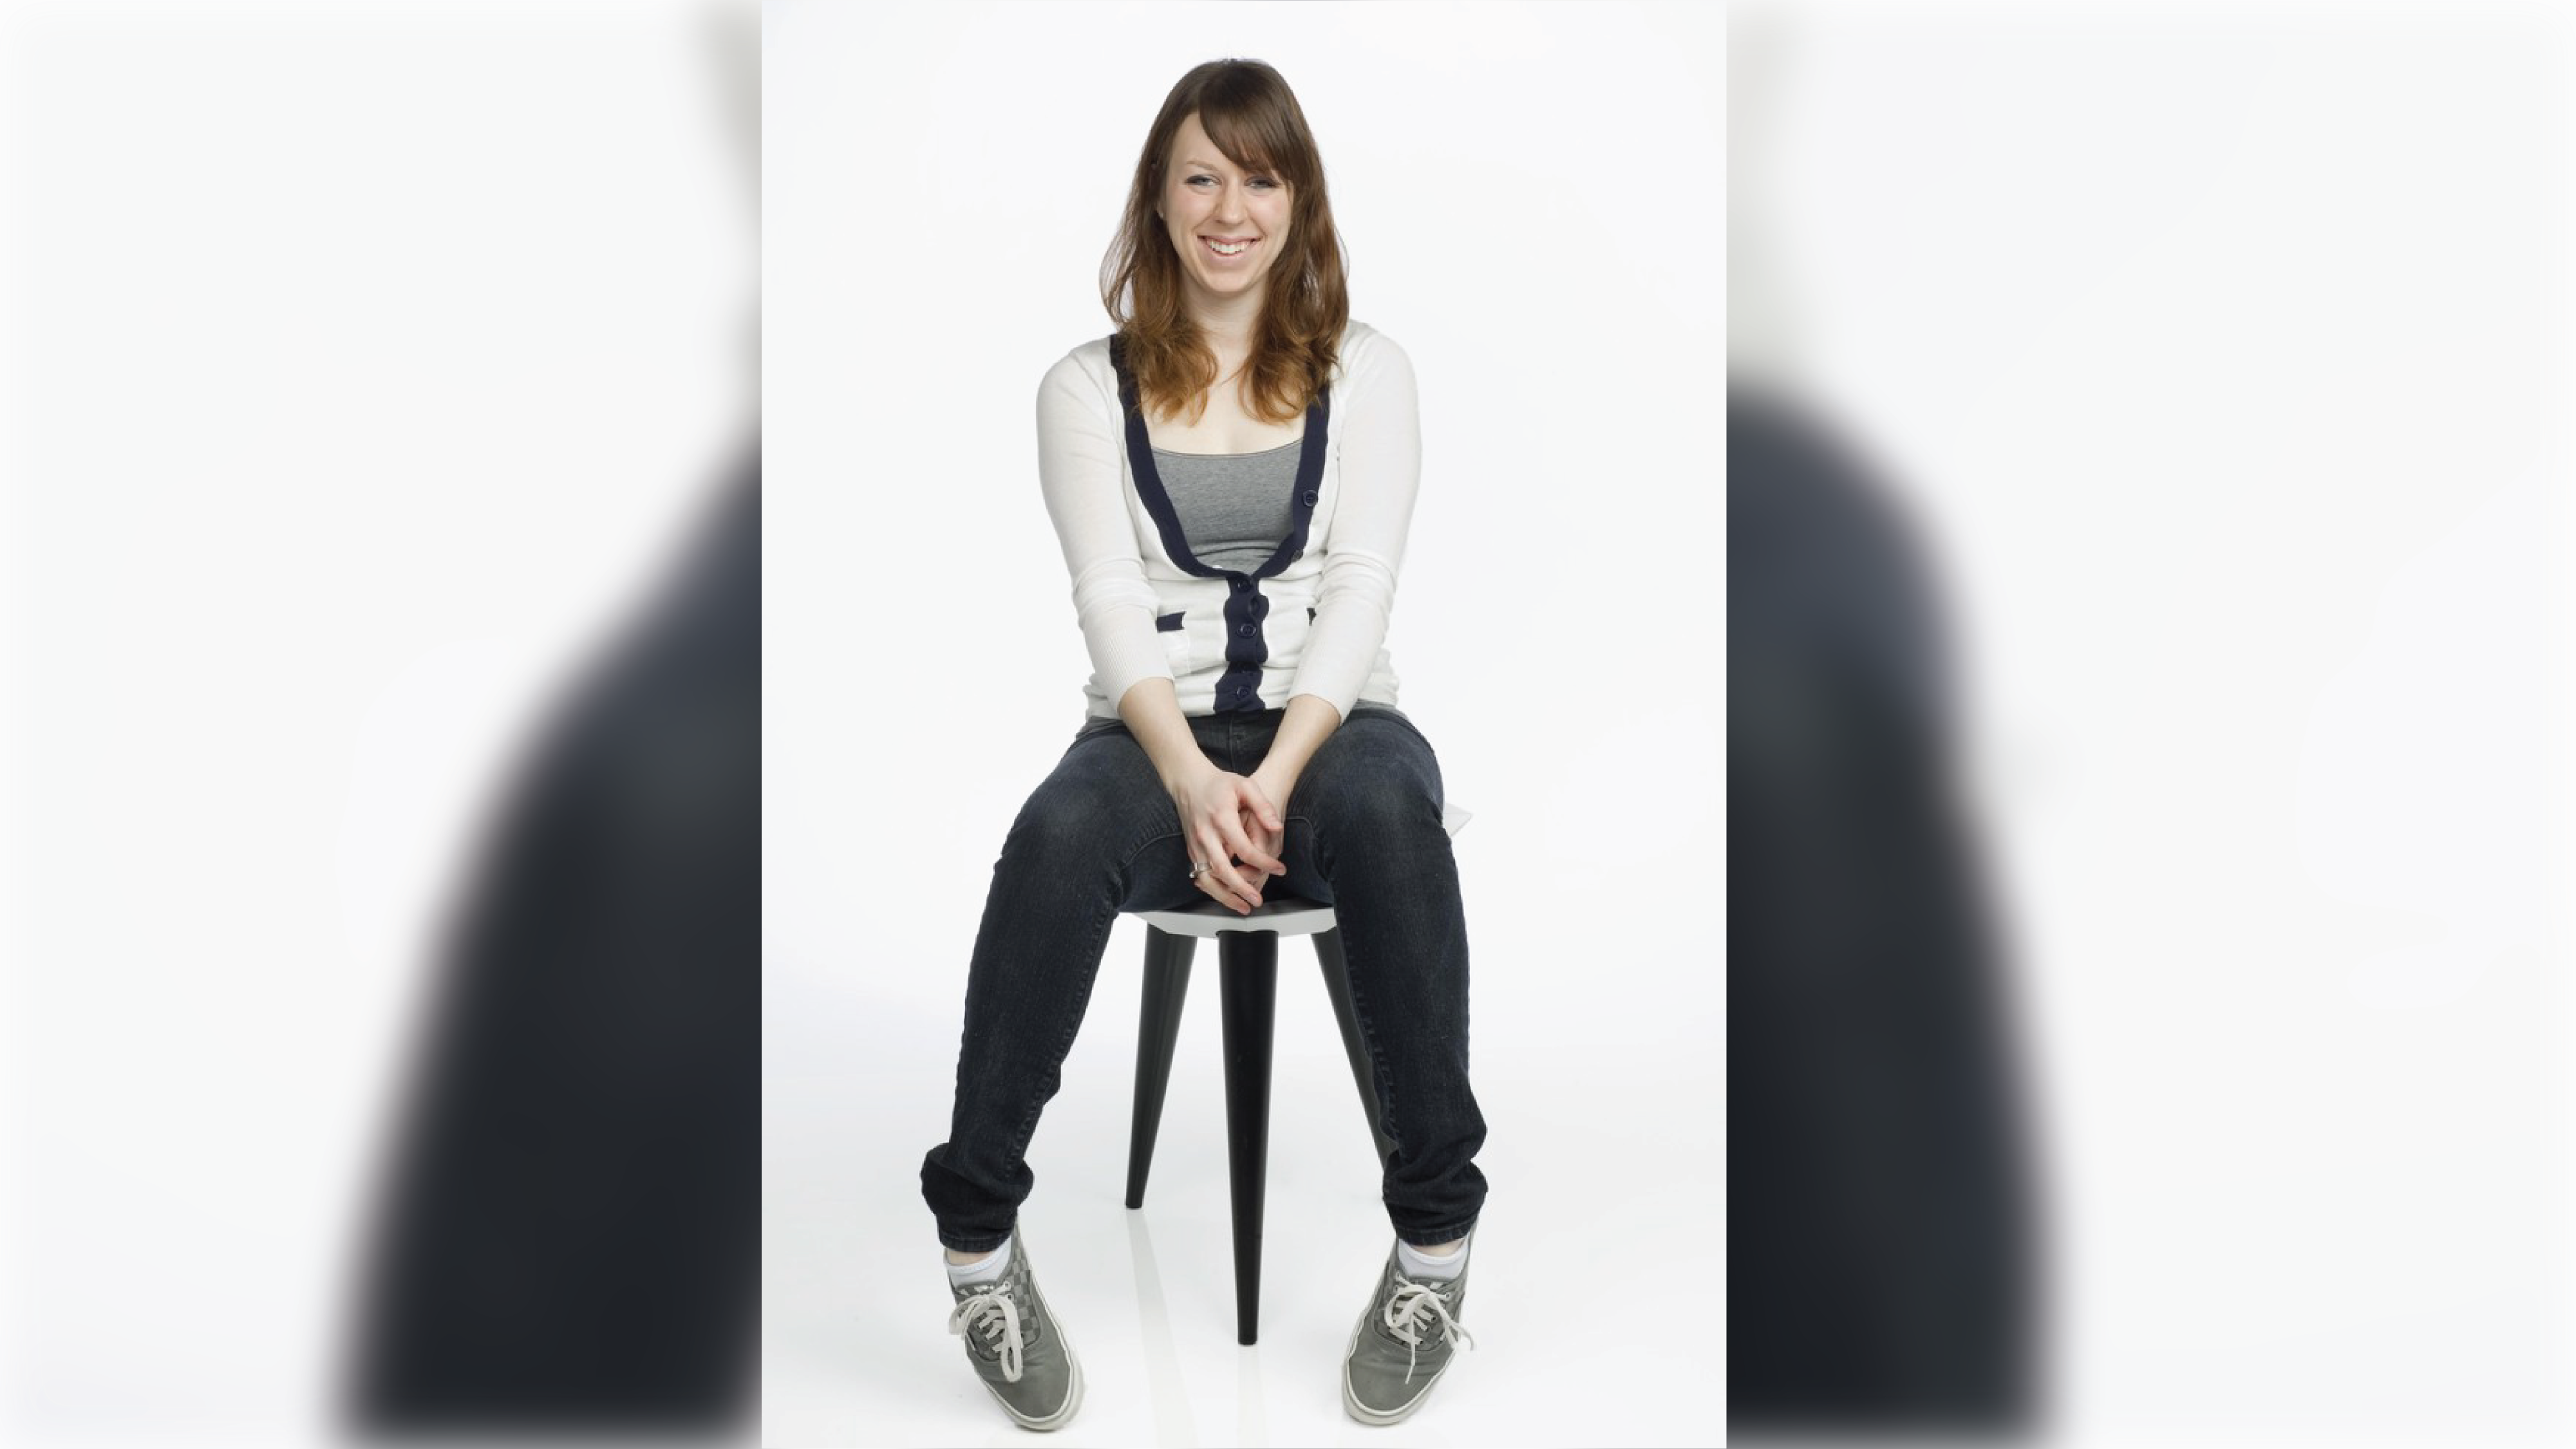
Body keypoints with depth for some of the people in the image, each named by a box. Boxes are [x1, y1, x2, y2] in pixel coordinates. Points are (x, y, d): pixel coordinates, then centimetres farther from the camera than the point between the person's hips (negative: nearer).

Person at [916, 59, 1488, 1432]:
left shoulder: (1366, 370, 7)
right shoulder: (1087, 388, 7)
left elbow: (1360, 589, -4)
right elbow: (1112, 601, -4)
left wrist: (1277, 777, -20)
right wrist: (1195, 781, -22)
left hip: (1334, 720, 0)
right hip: (1157, 730, 0)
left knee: (1385, 812, -37)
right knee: (1058, 836, -35)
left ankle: (1436, 1238, -27)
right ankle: (977, 1240, -23)